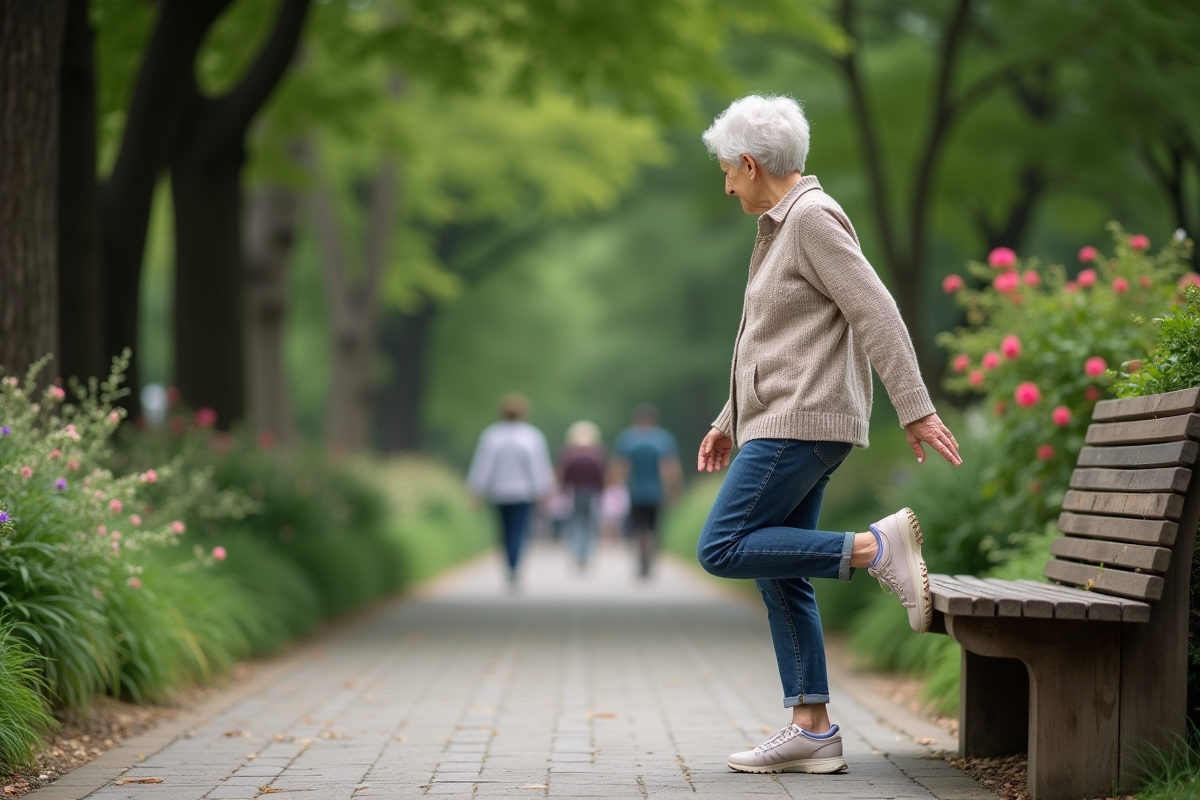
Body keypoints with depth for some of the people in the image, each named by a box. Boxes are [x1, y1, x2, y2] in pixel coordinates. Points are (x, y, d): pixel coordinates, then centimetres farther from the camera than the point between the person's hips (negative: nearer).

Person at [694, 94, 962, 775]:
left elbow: (877, 314, -18)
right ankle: (812, 731, 7)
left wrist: (916, 410, -22)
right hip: (782, 424, 10)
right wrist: (729, 424, 27)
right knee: (780, 579, 7)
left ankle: (876, 548, -17)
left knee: (723, 549, -15)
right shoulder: (783, 227, 21)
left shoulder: (813, 217, -10)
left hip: (802, 424, -10)